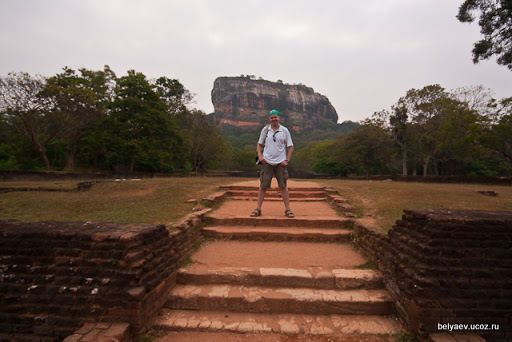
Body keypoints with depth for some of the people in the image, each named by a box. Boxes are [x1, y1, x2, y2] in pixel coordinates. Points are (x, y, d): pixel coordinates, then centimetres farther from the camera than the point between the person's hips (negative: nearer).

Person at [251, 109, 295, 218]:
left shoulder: (284, 130, 3)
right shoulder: (265, 129, 7)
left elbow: (290, 146, 5)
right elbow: (259, 144, 13)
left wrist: (287, 160, -5)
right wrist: (260, 155, -4)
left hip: (280, 163, -1)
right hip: (267, 162, 1)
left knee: (283, 186, 1)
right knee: (263, 186, 1)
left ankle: (287, 209, 9)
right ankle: (258, 209, 9)